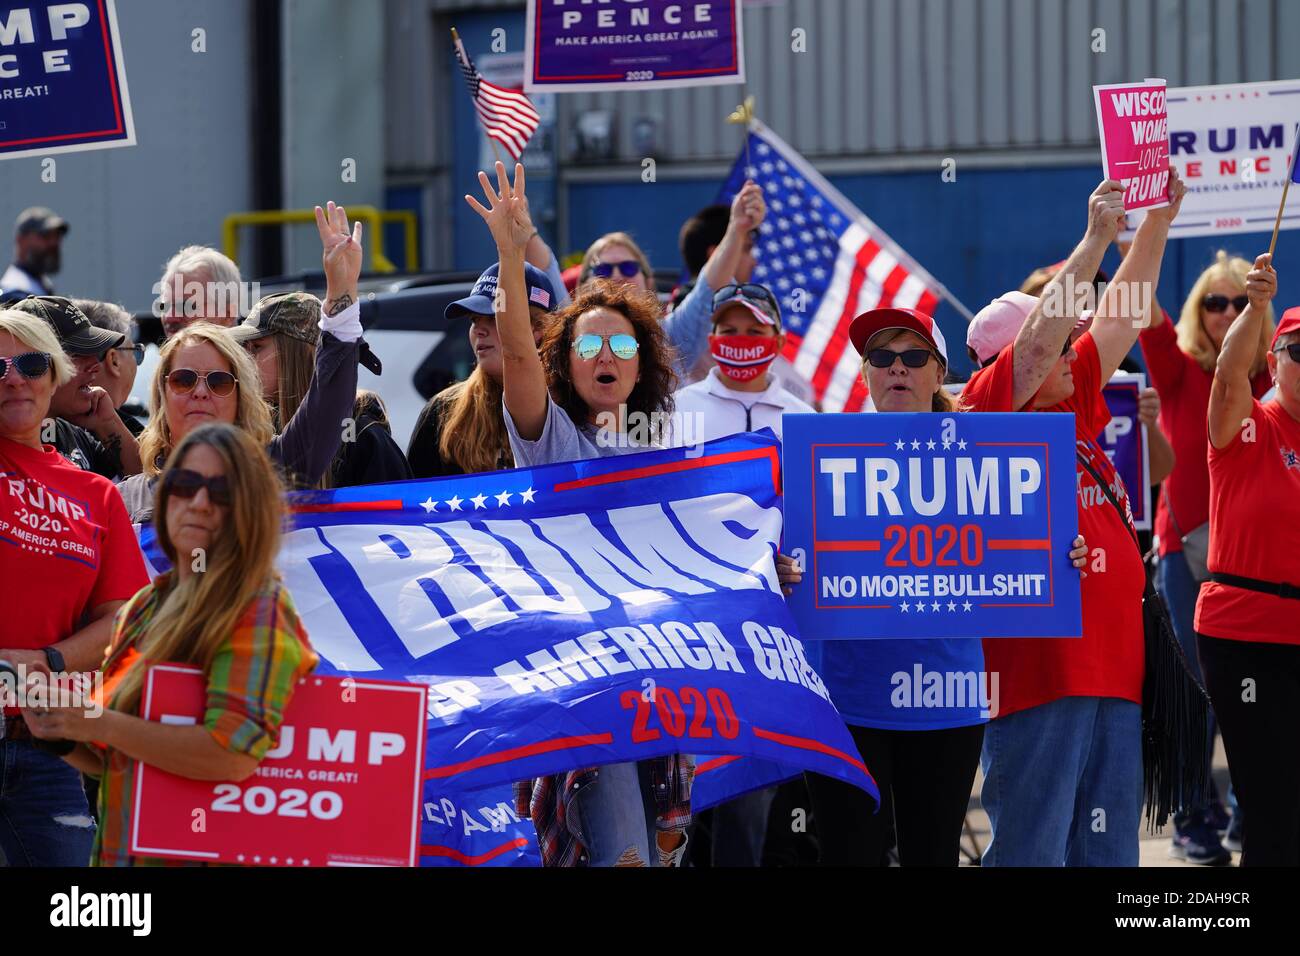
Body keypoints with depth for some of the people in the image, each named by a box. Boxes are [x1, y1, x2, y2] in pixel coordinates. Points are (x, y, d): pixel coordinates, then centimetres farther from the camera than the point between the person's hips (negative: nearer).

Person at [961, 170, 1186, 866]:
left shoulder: (1074, 407, 17)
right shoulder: (989, 409, -2)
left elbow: (1120, 319, 22)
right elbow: (1039, 338, -15)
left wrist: (1159, 221, 21)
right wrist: (1096, 239, -14)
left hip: (1114, 671, 8)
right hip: (1038, 675, -8)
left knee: (1107, 849, 9)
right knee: (1032, 850, -8)